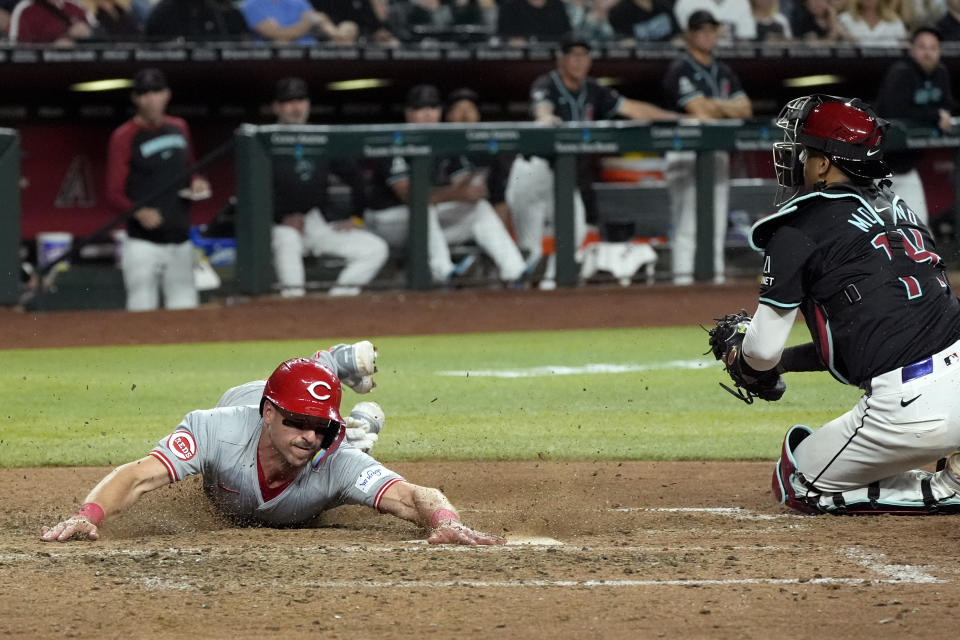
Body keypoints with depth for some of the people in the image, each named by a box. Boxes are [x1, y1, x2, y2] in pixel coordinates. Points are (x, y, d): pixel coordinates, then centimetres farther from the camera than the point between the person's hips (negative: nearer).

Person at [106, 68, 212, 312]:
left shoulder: (179, 128, 12)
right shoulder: (124, 136, -5)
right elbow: (114, 193, -7)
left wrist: (197, 183, 3)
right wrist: (139, 212, -26)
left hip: (180, 239, 6)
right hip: (143, 243, -6)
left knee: (185, 313, 8)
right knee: (142, 310, -11)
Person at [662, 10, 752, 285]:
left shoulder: (724, 73, 17)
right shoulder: (680, 71, -6)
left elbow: (745, 109, 7)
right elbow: (699, 108, -16)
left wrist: (715, 106, -7)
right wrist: (728, 107, -1)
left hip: (718, 155, 7)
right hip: (687, 155, -7)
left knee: (716, 225, 7)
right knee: (687, 224, -12)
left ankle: (716, 279, 9)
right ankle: (683, 280, -15)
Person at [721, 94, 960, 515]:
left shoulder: (799, 230, -2)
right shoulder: (897, 209, 20)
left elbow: (763, 349, 0)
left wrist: (743, 356, 25)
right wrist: (780, 363, 32)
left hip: (912, 408, -6)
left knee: (798, 486, 16)